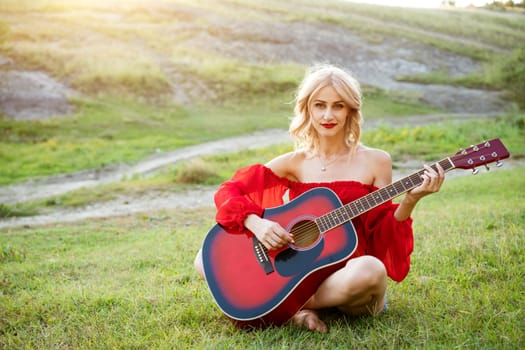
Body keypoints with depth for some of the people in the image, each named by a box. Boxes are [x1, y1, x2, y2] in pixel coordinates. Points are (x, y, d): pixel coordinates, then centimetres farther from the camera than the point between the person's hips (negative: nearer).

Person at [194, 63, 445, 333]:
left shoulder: (375, 162, 0)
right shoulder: (295, 163, 4)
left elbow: (381, 235, 1)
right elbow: (229, 191, 0)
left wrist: (409, 202, -16)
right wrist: (255, 223, -18)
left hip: (345, 276, -2)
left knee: (370, 270, -39)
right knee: (207, 260, -10)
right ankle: (296, 307, -17)